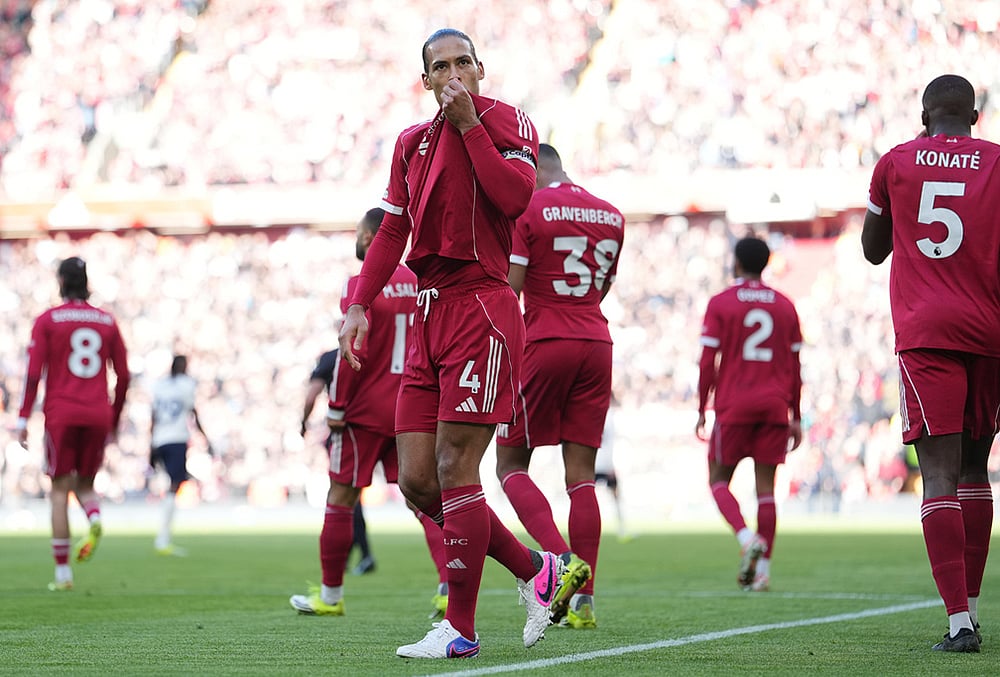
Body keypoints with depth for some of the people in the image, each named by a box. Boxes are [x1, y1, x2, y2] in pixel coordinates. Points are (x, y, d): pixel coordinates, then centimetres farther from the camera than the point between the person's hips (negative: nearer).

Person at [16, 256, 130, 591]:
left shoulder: (48, 320, 0)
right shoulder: (107, 322, 9)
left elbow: (34, 371, -7)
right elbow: (123, 375, 10)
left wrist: (23, 419, -4)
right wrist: (115, 418, 22)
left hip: (61, 413, -3)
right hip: (98, 414, 3)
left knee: (60, 491, 3)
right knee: (84, 483, 17)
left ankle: (63, 573, -1)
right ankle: (95, 519, -19)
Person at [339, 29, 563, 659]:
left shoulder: (506, 120, -1)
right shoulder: (412, 141, 18)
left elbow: (514, 196, -19)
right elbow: (392, 230, 21)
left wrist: (470, 125, -14)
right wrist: (360, 305, 11)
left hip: (481, 307, -7)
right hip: (429, 314, 7)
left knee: (455, 471, -11)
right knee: (418, 481, 3)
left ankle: (460, 629, -3)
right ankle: (533, 569, 19)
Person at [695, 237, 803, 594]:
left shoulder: (721, 304, -1)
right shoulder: (785, 306, 9)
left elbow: (708, 363, -4)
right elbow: (794, 367, 10)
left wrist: (701, 411, 3)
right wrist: (796, 417, 15)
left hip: (734, 406, -3)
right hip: (775, 405, 3)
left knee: (719, 480, 8)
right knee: (766, 487, 4)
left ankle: (748, 538, -17)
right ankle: (763, 569, 1)